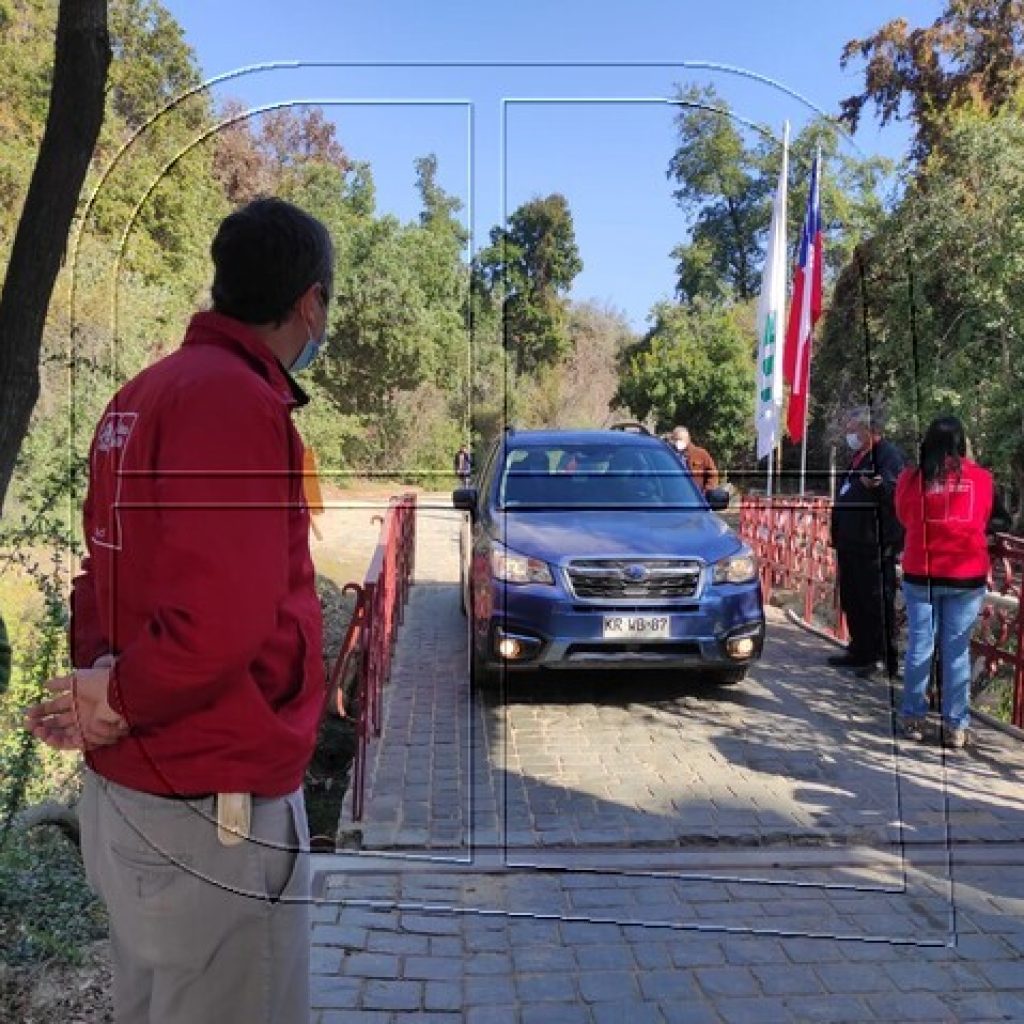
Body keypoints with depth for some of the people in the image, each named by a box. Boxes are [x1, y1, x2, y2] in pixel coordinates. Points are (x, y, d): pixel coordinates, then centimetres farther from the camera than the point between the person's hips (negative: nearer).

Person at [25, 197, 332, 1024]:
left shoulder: (149, 393, 10)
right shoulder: (236, 401, -20)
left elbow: (114, 576, 11)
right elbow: (222, 617, -29)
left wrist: (100, 683, -4)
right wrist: (121, 700, -12)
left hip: (130, 791, 9)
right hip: (214, 811, -9)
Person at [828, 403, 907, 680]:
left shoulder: (889, 455, -11)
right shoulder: (858, 456, 19)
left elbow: (897, 491, -27)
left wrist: (878, 485, -48)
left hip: (876, 545, -10)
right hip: (851, 543, 10)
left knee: (878, 602, -5)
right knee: (852, 601, 16)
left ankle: (885, 659, 3)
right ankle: (860, 651, 27)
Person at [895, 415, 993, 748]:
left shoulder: (911, 478, -4)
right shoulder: (981, 478, -2)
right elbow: (983, 520, 14)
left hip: (920, 574, 0)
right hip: (968, 575, 0)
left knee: (919, 646, 8)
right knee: (957, 650, 6)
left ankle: (914, 719, 15)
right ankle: (956, 726, 12)